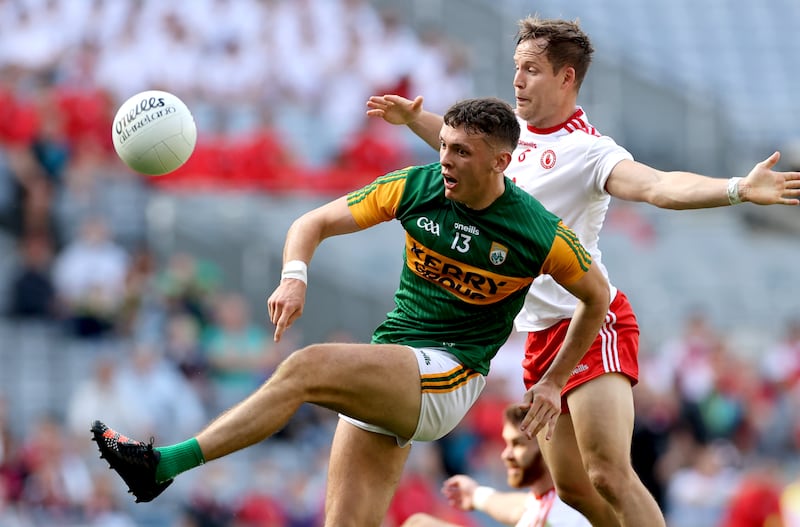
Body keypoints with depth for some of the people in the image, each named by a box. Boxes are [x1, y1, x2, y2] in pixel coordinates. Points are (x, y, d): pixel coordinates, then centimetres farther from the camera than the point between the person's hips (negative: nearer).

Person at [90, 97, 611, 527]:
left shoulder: (541, 233, -9)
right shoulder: (415, 187, 0)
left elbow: (598, 296, 8)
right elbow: (315, 222, 5)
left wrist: (556, 382, 5)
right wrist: (295, 276, -16)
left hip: (449, 377, -6)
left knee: (306, 368, -26)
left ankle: (165, 463, -28)